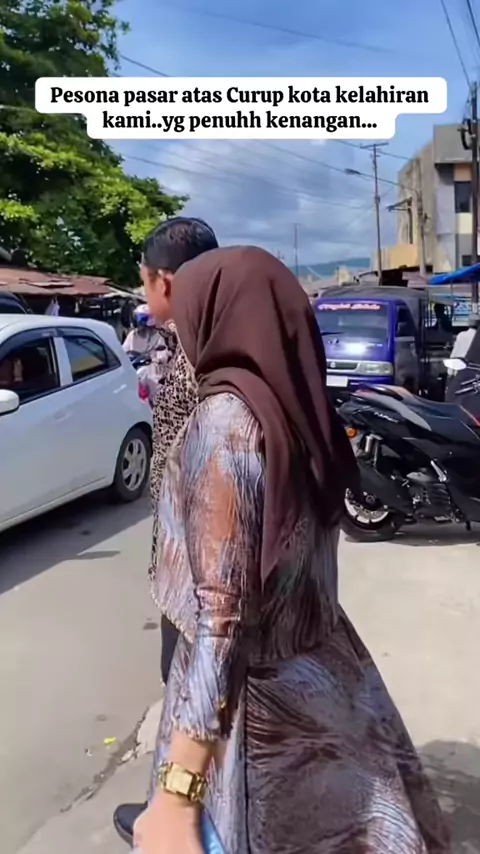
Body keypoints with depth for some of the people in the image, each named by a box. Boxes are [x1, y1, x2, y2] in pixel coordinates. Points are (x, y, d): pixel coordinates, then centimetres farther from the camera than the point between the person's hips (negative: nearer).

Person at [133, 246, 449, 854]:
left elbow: (222, 614, -27)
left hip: (255, 694, -7)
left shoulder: (226, 417, -23)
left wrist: (177, 791, -25)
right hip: (318, 673, 7)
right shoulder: (299, 404, -1)